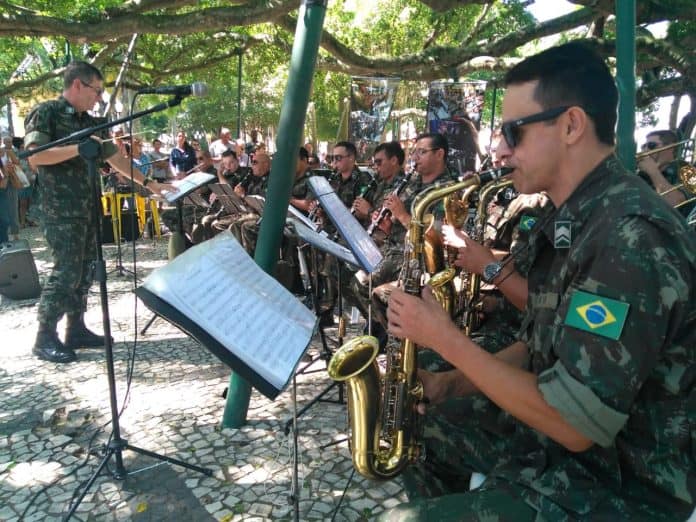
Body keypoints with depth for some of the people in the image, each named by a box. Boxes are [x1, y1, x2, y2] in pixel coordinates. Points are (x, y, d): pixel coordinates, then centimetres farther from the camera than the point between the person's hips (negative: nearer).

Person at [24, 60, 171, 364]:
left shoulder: (90, 123, 16)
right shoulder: (45, 113, -6)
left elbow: (116, 158, 18)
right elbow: (34, 156, -19)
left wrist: (148, 183, 15)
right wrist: (79, 147, -23)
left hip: (87, 208, 8)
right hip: (60, 210, -8)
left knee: (84, 270, 9)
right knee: (66, 271, -8)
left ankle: (76, 329, 18)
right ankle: (45, 337, 4)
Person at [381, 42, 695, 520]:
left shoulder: (631, 236, -26)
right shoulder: (571, 220, 5)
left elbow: (575, 423, -27)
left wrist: (446, 339, -20)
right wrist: (450, 383, -1)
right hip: (551, 434, 9)